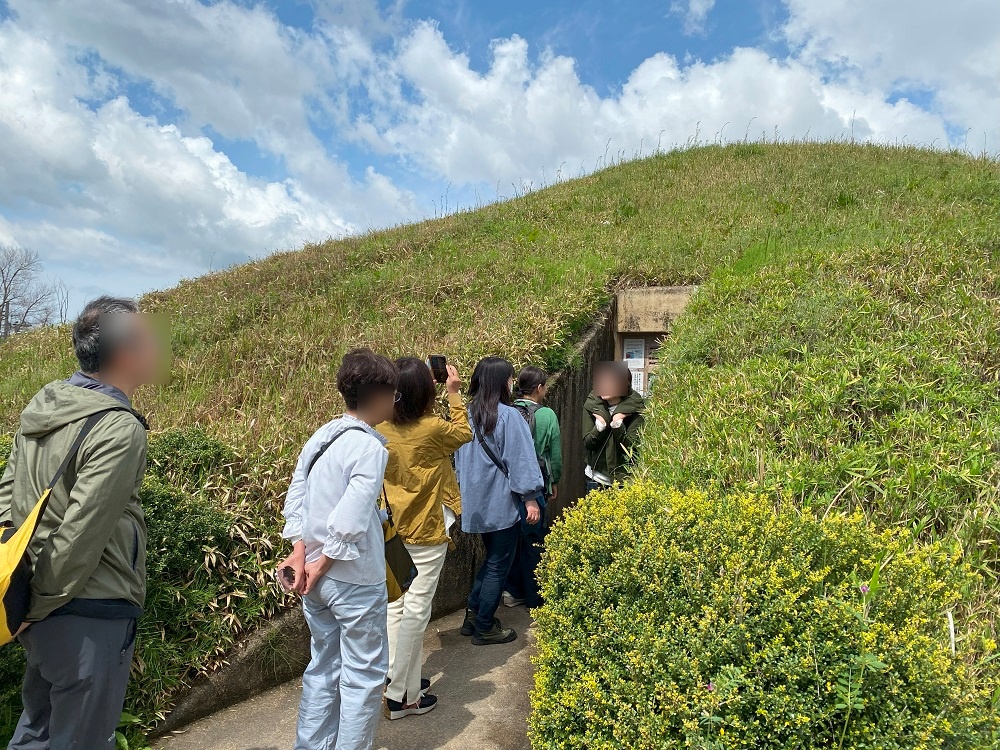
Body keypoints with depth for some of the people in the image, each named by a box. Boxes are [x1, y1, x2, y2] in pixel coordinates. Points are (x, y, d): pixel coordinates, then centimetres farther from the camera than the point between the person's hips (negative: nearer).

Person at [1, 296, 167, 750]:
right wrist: (39, 605, -10)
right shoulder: (119, 428, -21)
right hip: (89, 614, -8)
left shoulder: (42, 407, 4)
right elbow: (82, 535, -22)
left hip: (43, 607, 8)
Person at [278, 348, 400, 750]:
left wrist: (300, 552, -3)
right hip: (355, 582, -8)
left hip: (316, 577, 8)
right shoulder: (370, 447, -20)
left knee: (323, 667, 21)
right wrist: (320, 564, -12)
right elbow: (349, 521, -24)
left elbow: (295, 498, 3)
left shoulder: (320, 437, 3)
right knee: (363, 676, 10)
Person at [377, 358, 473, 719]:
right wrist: (454, 394, 8)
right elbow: (464, 434, 2)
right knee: (416, 609, 3)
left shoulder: (382, 430, -6)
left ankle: (400, 677, 31)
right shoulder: (433, 429, -19)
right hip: (426, 532, -6)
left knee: (396, 604, 16)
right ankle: (402, 696, 11)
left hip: (393, 530, 6)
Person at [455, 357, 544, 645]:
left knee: (492, 558, 23)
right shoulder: (508, 416, -18)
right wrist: (531, 497, -9)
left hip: (477, 502, 7)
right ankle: (484, 628, 15)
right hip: (502, 503, -7)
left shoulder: (467, 414, 4)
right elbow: (520, 460, -17)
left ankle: (473, 614, 26)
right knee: (499, 565, 6)